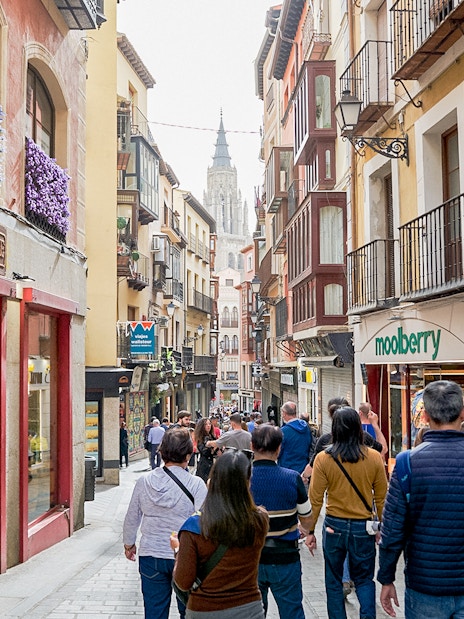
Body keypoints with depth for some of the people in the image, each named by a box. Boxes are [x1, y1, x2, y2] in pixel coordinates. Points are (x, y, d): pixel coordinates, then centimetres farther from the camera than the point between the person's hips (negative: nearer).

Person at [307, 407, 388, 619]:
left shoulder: (323, 458, -9)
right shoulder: (374, 457, -7)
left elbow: (315, 498, -7)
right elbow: (381, 498, -1)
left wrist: (310, 531, 2)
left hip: (334, 526, -1)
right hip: (363, 527, 1)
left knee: (334, 581, 15)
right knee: (364, 579, 17)